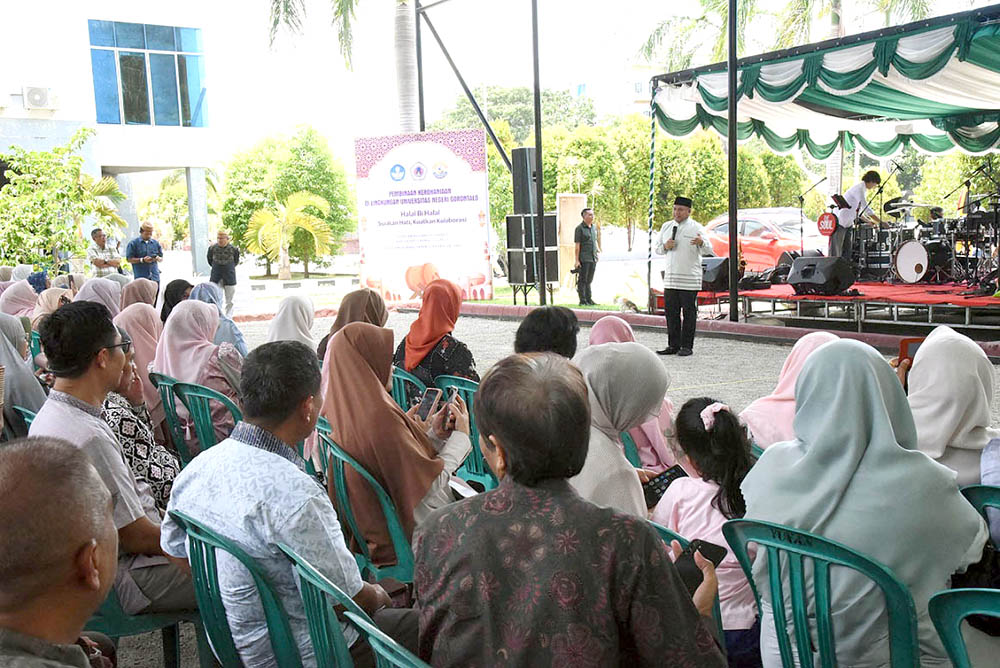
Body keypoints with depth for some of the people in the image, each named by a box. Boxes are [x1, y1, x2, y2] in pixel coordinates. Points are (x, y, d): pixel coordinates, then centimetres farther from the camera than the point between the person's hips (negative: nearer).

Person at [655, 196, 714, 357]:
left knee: (689, 312, 0)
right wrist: (665, 246, -5)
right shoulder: (666, 227, 13)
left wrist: (701, 243, -31)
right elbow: (657, 249, 18)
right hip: (670, 279, 5)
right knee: (671, 312, 6)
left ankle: (687, 346, 6)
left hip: (690, 279, -5)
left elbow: (708, 250, -9)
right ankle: (673, 345, 13)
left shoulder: (696, 228, -1)